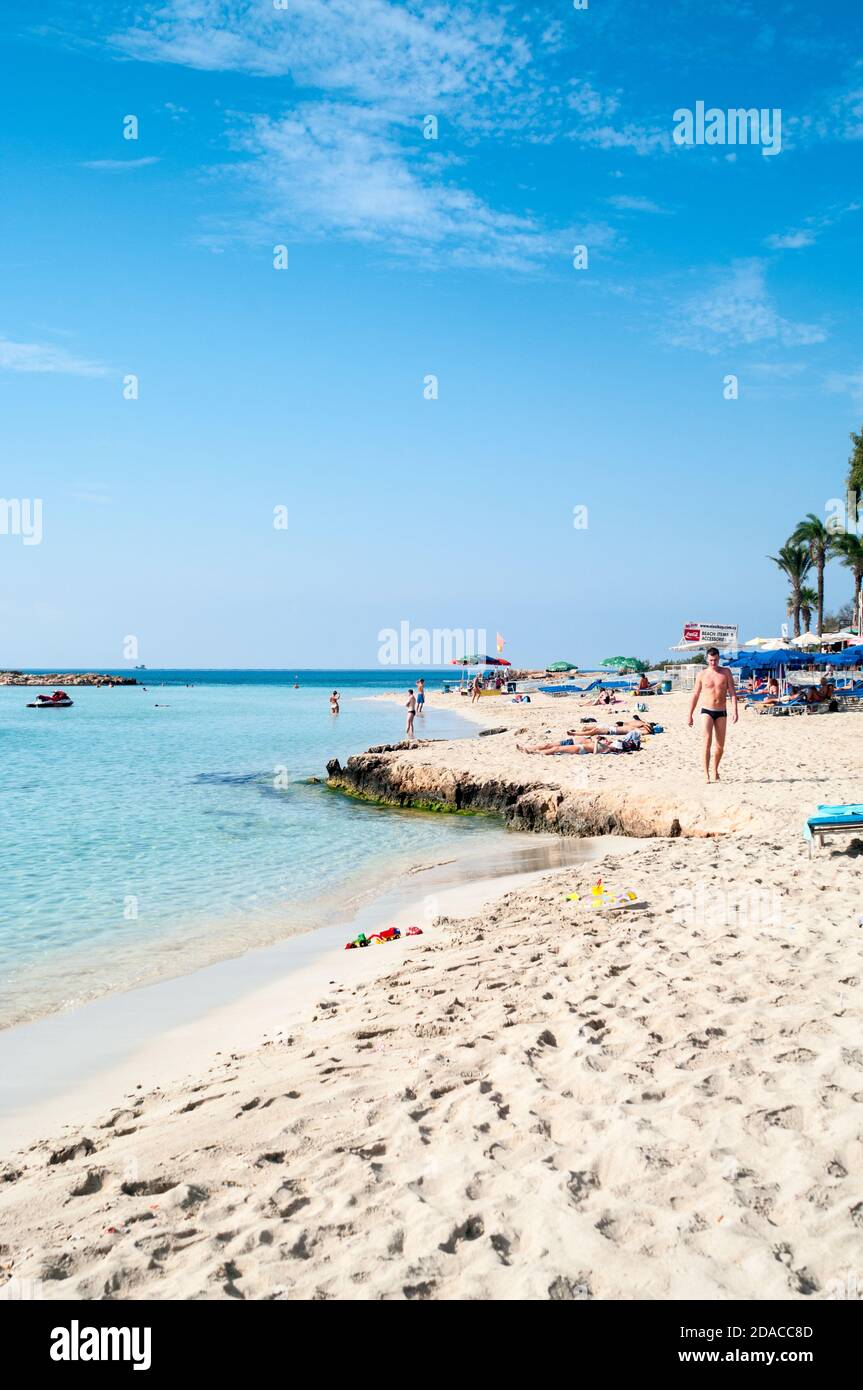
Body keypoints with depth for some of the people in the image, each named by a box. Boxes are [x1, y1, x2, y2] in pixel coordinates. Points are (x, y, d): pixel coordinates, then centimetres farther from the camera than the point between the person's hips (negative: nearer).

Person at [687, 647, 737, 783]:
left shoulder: (726, 672, 3)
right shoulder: (702, 675, 3)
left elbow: (732, 692, 0)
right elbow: (695, 695, 9)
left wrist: (734, 711, -11)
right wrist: (690, 715, 8)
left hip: (721, 713, 1)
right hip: (707, 711, -1)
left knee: (720, 746, 8)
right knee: (707, 742, -17)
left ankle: (715, 770, 30)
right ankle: (707, 774, -17)